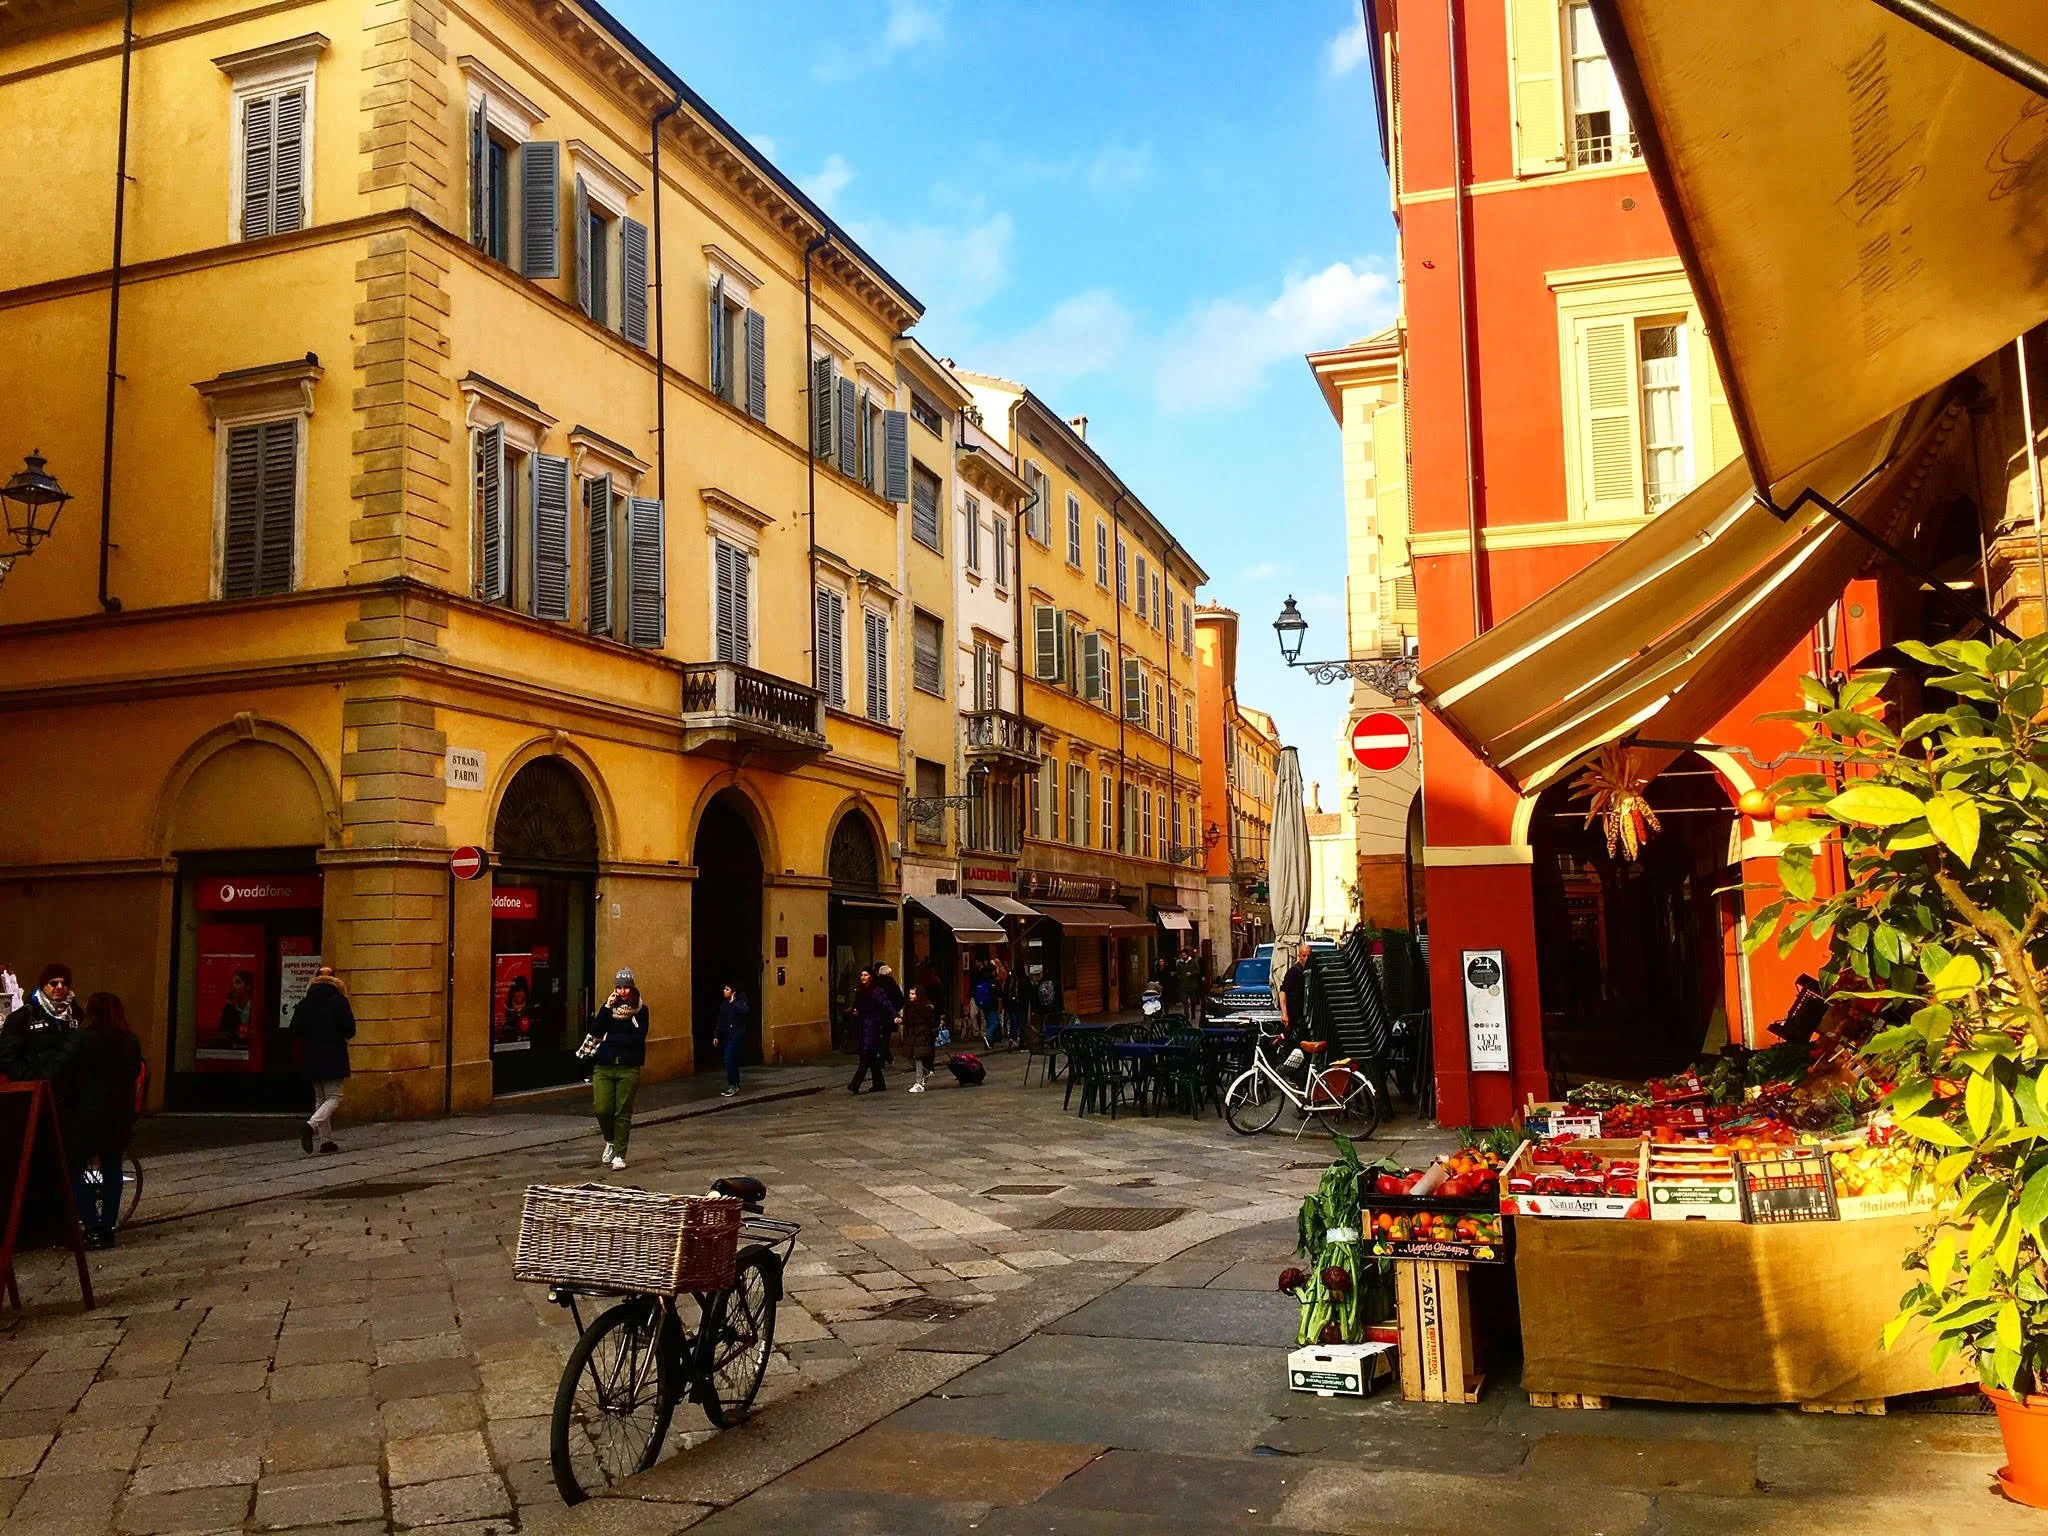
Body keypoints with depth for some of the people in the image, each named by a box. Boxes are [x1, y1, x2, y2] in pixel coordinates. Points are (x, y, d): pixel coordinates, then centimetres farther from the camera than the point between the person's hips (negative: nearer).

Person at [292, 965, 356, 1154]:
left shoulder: (304, 1003, 5)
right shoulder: (339, 1001, -8)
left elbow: (295, 1030, 2)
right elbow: (350, 1030, -12)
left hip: (312, 1059, 5)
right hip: (333, 1058, -5)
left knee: (320, 1098, 13)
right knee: (334, 1097, 0)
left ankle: (326, 1140, 12)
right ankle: (311, 1126, -23)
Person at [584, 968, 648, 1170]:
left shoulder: (640, 1009, 1)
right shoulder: (607, 1006, 8)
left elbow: (638, 1037, -10)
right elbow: (594, 1032, -5)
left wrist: (608, 1039, -7)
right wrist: (607, 1007, -13)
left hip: (628, 1068, -2)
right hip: (604, 1066, 2)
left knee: (623, 1112, 0)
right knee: (602, 1109, -6)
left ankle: (619, 1155, 10)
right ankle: (610, 1141, 23)